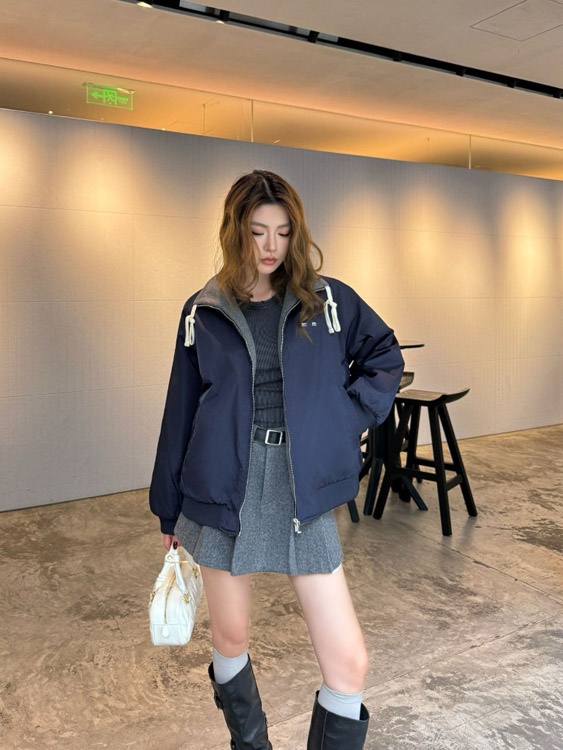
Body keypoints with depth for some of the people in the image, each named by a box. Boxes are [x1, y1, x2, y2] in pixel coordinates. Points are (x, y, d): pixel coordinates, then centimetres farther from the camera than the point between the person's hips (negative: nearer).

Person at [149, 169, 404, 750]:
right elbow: (181, 414, 7)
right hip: (225, 492, 1)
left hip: (303, 492, 0)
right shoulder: (204, 313, 2)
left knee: (349, 664, -3)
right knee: (230, 640, 16)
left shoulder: (327, 301, 1)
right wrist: (169, 510, 11)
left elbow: (385, 357, 15)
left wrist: (350, 414, -1)